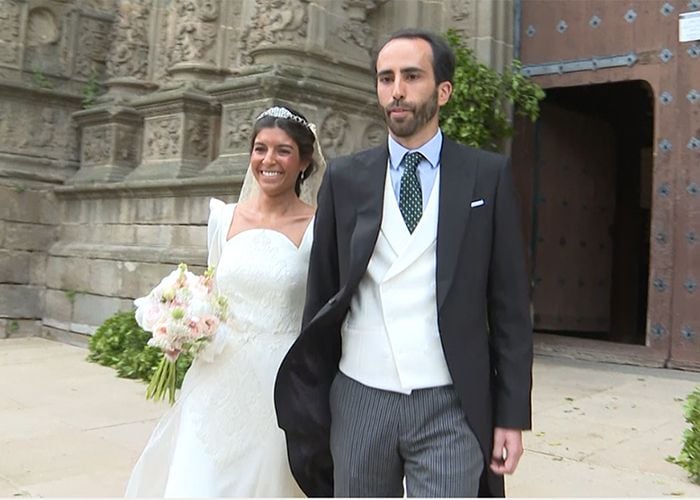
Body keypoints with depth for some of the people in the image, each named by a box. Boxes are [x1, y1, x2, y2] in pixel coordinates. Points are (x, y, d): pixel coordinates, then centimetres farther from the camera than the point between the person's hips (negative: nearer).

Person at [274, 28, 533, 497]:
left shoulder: (488, 174, 0)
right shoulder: (345, 177, 4)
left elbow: (510, 305, 0)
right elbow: (320, 296, 7)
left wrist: (512, 415, -2)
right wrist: (309, 411, 8)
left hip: (451, 408, -2)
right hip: (358, 404, 2)